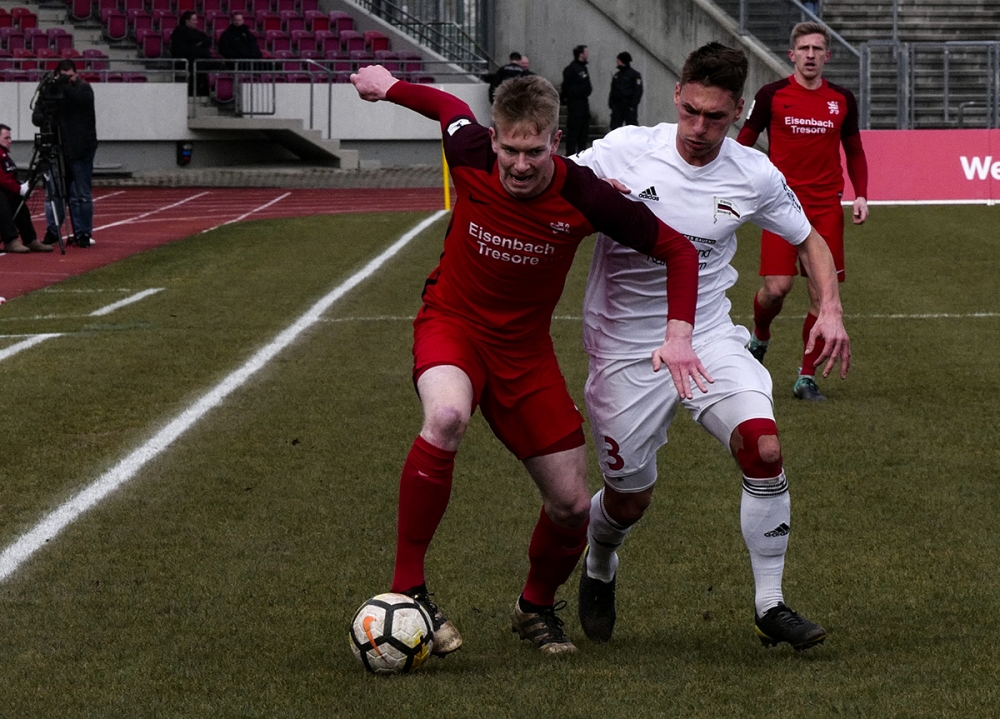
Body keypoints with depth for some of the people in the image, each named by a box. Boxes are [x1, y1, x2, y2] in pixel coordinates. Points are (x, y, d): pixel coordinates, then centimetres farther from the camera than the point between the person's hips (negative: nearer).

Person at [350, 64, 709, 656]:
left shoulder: (583, 196, -21)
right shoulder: (470, 153, -18)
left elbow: (678, 249, -11)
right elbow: (449, 106, 6)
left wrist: (678, 333, -24)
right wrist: (388, 85, 23)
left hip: (525, 346, 2)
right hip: (452, 323, -2)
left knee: (572, 505, 0)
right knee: (447, 417, -37)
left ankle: (537, 605, 33)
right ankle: (407, 587, -26)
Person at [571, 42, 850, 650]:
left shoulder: (755, 176, -4)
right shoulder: (625, 151, -11)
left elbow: (809, 241, 11)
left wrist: (831, 310, -5)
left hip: (710, 339, 1)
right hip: (627, 351, -1)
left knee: (763, 446, -24)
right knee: (629, 500, 7)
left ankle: (771, 605, -10)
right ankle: (599, 570, 45)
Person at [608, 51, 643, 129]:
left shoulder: (634, 74, -3)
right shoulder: (617, 75, 17)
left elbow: (638, 91, -8)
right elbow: (613, 90, 20)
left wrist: (633, 105, -16)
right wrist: (610, 103, 8)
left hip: (629, 105, -6)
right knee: (614, 126, 2)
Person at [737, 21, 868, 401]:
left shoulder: (842, 99, 7)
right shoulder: (772, 95, -1)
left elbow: (854, 152, 17)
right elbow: (743, 142, 5)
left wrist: (860, 195, 4)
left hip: (826, 206, 3)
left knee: (823, 295, -3)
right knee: (776, 287, -12)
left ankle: (807, 377, 7)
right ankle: (759, 337, 22)